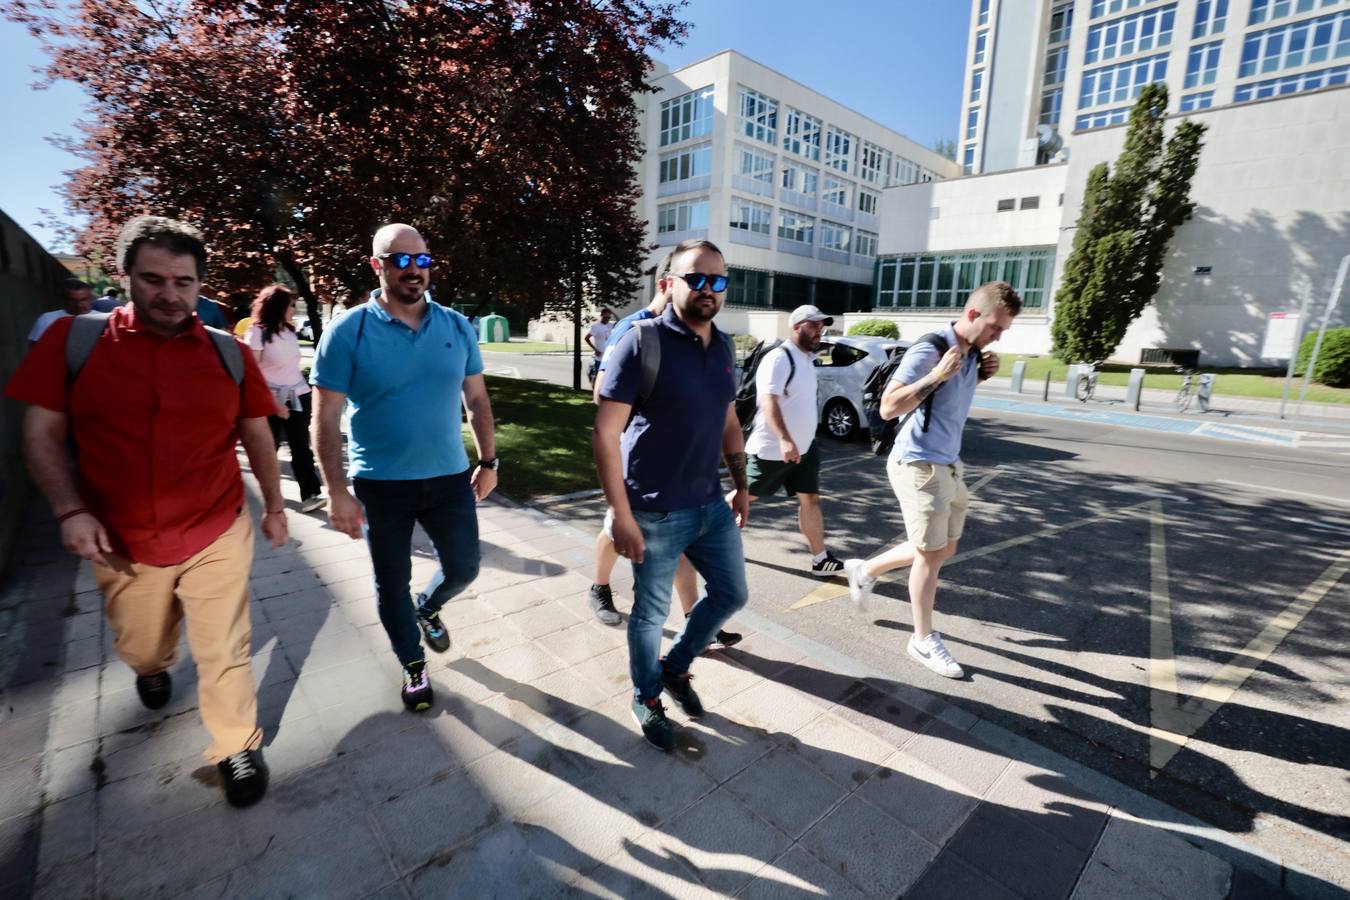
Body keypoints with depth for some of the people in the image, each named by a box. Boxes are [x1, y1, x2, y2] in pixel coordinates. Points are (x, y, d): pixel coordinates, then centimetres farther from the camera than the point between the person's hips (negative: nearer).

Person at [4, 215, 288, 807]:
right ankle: (155, 668, 60)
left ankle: (237, 747, 26)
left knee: (224, 654, 5)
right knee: (139, 647, 25)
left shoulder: (229, 353, -3)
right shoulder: (74, 339, -4)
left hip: (218, 537, -1)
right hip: (122, 546, 2)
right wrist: (70, 511, -13)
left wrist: (274, 507, 8)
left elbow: (258, 438, 4)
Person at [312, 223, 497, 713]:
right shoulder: (348, 332, -9)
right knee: (391, 584, 13)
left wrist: (488, 461, 7)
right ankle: (414, 666, 37)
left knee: (464, 569, 12)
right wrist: (337, 491, -13)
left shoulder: (456, 326, 1)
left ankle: (427, 610, 47)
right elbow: (326, 419, -9)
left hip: (450, 477, 3)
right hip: (380, 485, -2)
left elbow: (477, 400, 7)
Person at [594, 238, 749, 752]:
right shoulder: (643, 342, -15)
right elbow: (605, 433, -18)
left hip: (712, 506, 7)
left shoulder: (724, 347, 6)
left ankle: (676, 666, 42)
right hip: (656, 514, -7)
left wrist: (741, 484, 15)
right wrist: (621, 515, -20)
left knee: (732, 594, 18)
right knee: (652, 612, 11)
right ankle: (647, 699, 38)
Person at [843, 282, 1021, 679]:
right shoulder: (929, 351, -19)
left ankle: (865, 569, 32)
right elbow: (888, 408, -23)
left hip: (948, 464, 9)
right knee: (931, 554, 0)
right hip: (919, 464, -9)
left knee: (944, 549, 16)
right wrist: (937, 375, -30)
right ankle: (924, 641, 17)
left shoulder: (971, 352, 7)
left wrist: (980, 374, 4)